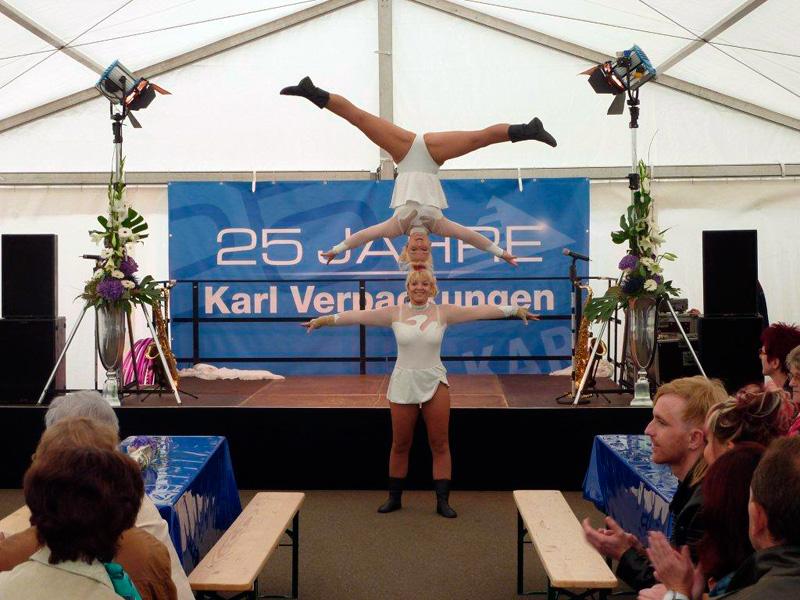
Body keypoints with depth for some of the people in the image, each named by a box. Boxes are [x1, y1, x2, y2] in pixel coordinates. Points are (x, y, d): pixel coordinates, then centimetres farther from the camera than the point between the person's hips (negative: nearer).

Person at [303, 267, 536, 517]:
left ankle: (443, 501, 11)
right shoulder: (394, 313, -1)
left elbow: (479, 311, -3)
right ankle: (394, 498, 25)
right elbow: (359, 315, -5)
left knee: (440, 444, 3)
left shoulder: (443, 312, -1)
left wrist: (514, 310, -5)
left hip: (435, 383, 0)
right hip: (403, 384, 0)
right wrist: (326, 319, -11)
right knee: (400, 445, 10)